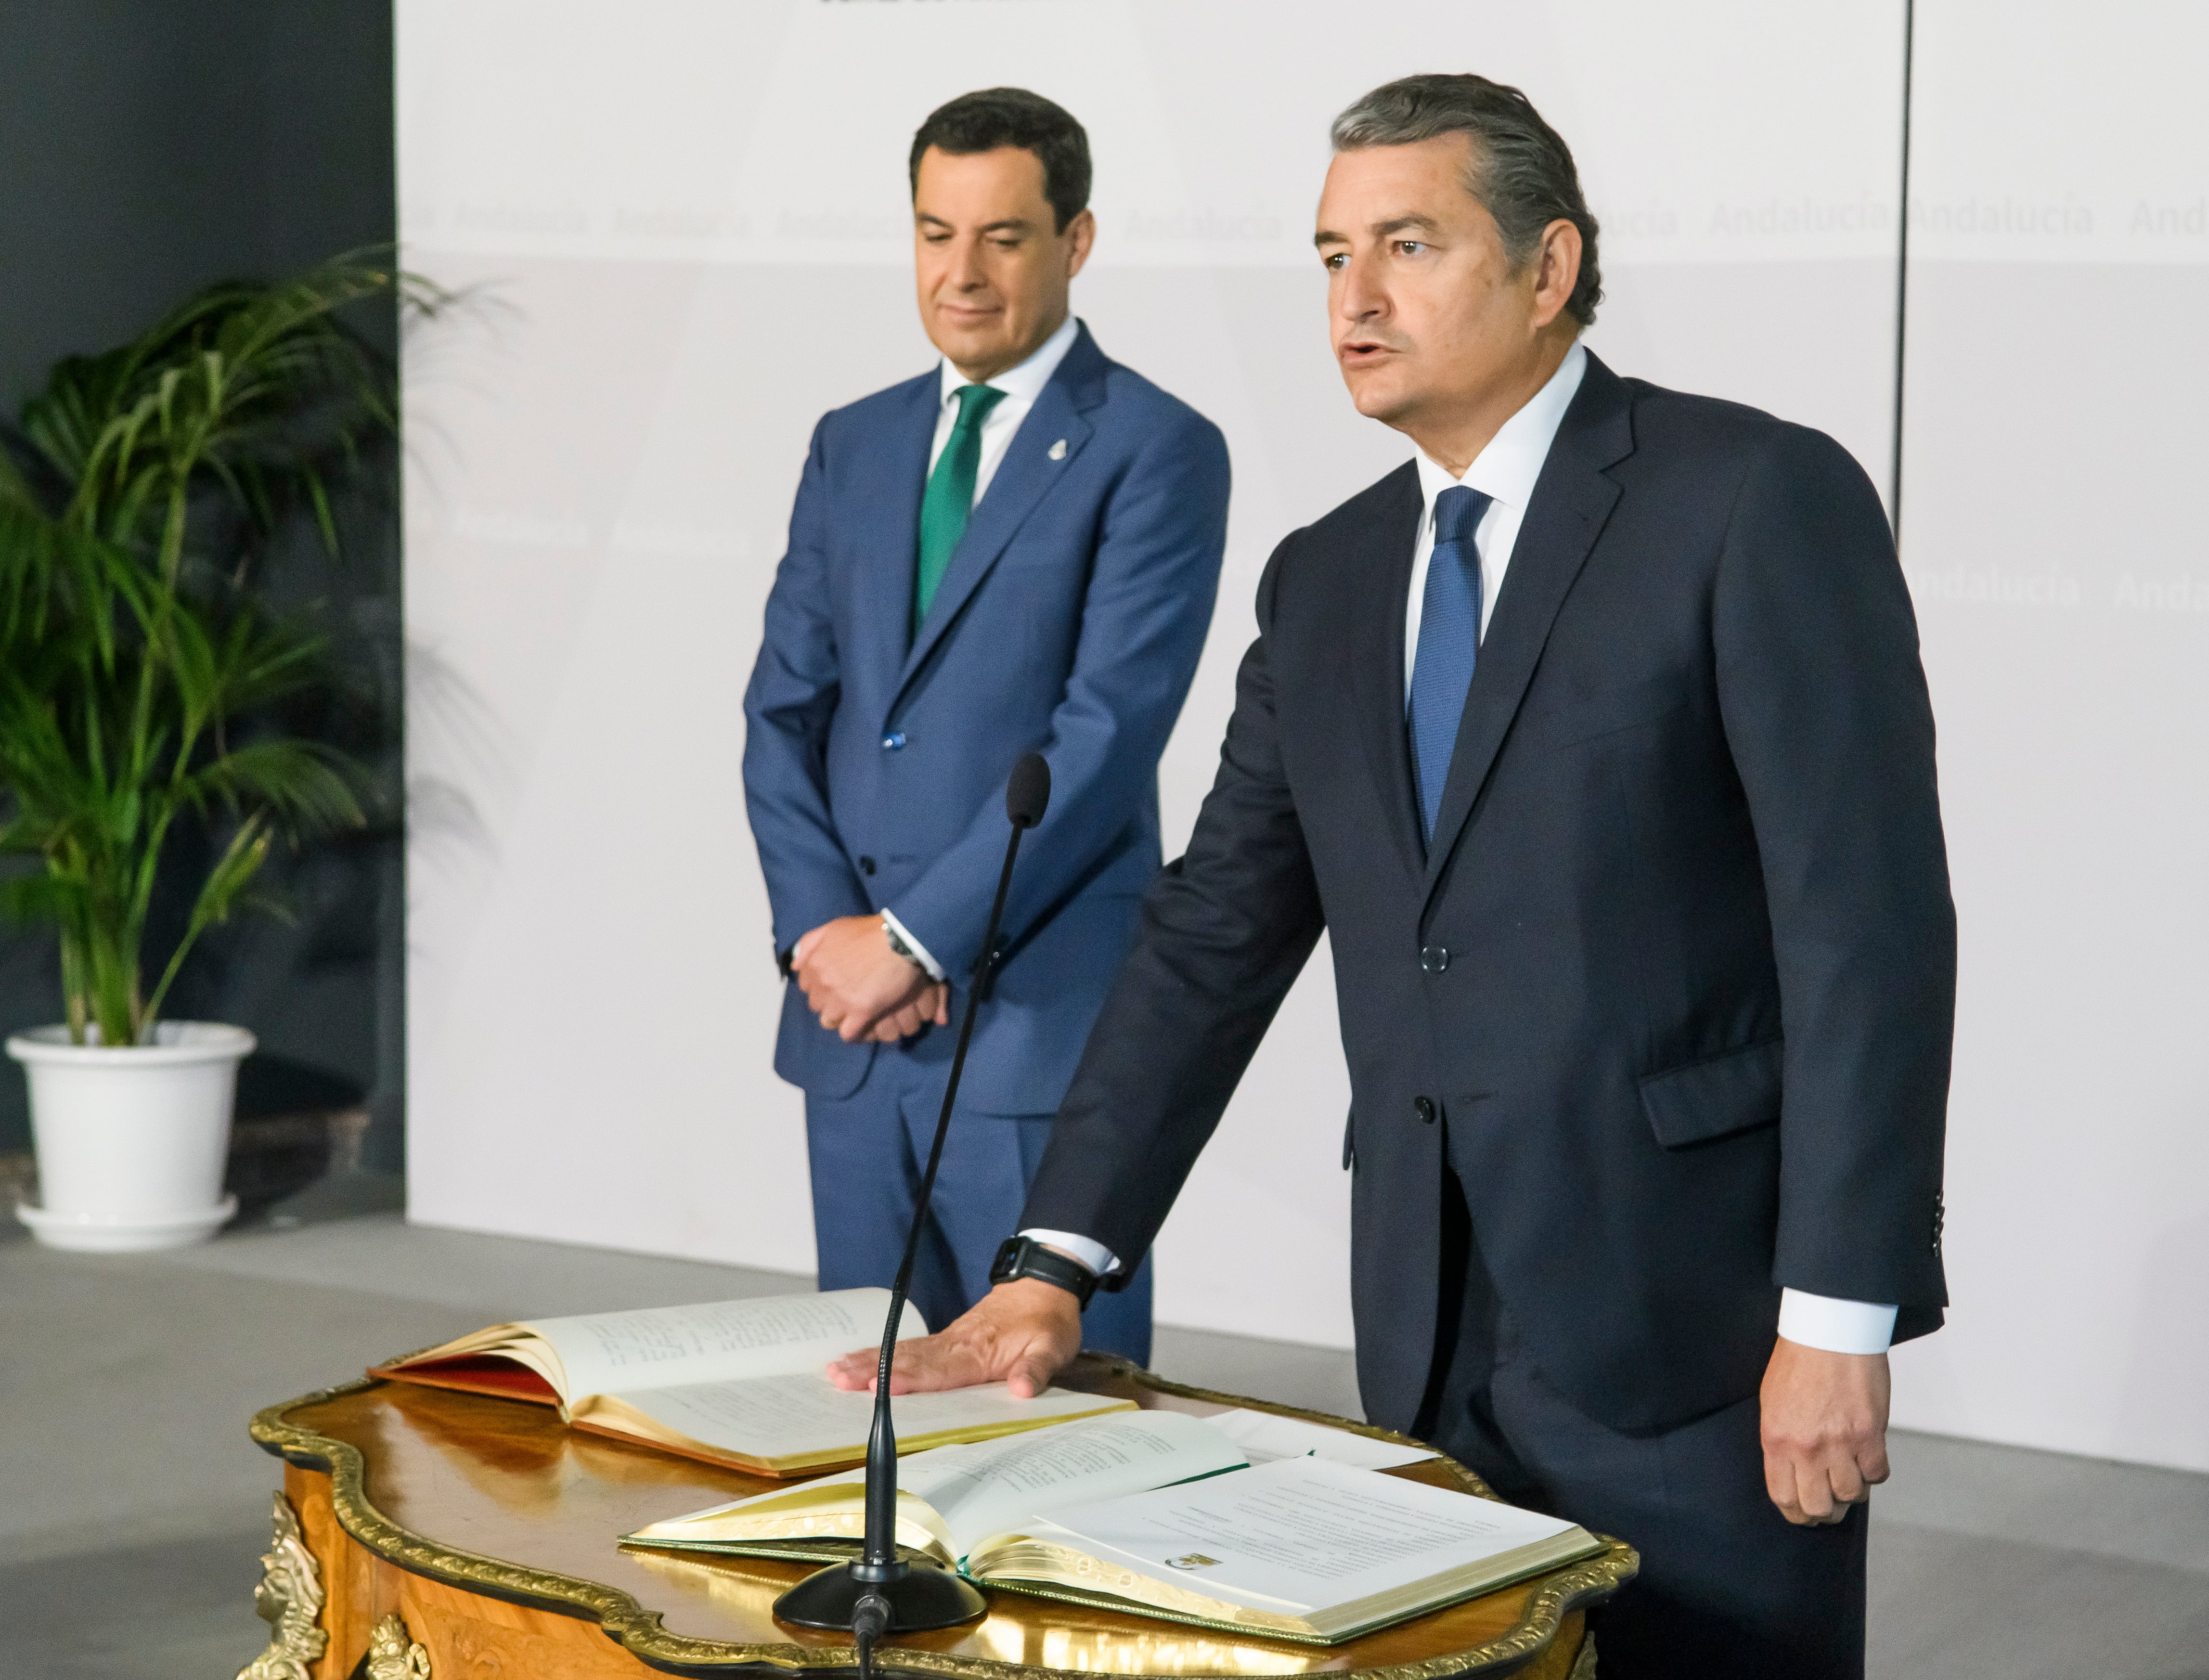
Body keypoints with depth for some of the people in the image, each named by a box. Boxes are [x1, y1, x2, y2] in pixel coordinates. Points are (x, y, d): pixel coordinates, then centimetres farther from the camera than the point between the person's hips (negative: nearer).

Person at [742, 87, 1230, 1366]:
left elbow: (1106, 732, -14)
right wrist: (824, 932, -5)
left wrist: (911, 938, -15)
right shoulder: (856, 445, 14)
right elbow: (786, 711, 10)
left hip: (1042, 1026, -6)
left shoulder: (1156, 450, -5)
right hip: (856, 1031, 6)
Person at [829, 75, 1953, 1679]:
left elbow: (1870, 923, -13)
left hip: (1691, 1320, -5)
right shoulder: (1327, 581, 12)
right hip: (1431, 1335, 6)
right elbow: (1216, 935, 12)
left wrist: (1836, 1317, -17)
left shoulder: (1761, 500, -8)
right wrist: (1057, 1265, 4)